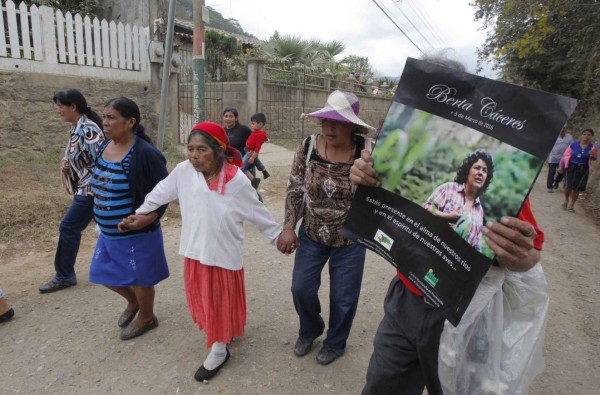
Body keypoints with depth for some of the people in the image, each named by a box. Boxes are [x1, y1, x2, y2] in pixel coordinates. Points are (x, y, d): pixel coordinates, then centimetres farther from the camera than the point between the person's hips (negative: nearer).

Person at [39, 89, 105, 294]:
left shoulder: (88, 129, -19)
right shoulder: (76, 127, 10)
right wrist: (67, 163, 2)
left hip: (91, 188, -10)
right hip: (83, 187, 10)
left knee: (68, 228, -3)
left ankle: (64, 276, 11)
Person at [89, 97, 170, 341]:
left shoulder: (145, 153, -23)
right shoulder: (105, 146, 1)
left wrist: (144, 219, -32)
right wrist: (101, 216, 17)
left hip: (136, 233, -8)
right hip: (108, 231, 8)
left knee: (138, 278, 12)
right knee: (104, 273, 21)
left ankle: (146, 318, 39)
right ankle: (133, 302, 49)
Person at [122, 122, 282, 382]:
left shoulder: (237, 181, -20)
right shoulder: (184, 171, -13)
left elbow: (258, 213, -9)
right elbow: (162, 192, 5)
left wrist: (278, 236, -1)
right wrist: (142, 213, 15)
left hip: (225, 253, -4)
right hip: (195, 250, 4)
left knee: (222, 300, 12)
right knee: (203, 298, 21)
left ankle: (219, 350, 33)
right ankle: (223, 332, 48)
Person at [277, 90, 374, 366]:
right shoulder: (308, 147, -12)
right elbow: (295, 189, -4)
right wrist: (289, 226, -10)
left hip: (350, 240, -2)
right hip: (311, 235, 2)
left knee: (343, 297, 13)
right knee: (301, 288, 11)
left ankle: (335, 343, 43)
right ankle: (310, 330, 45)